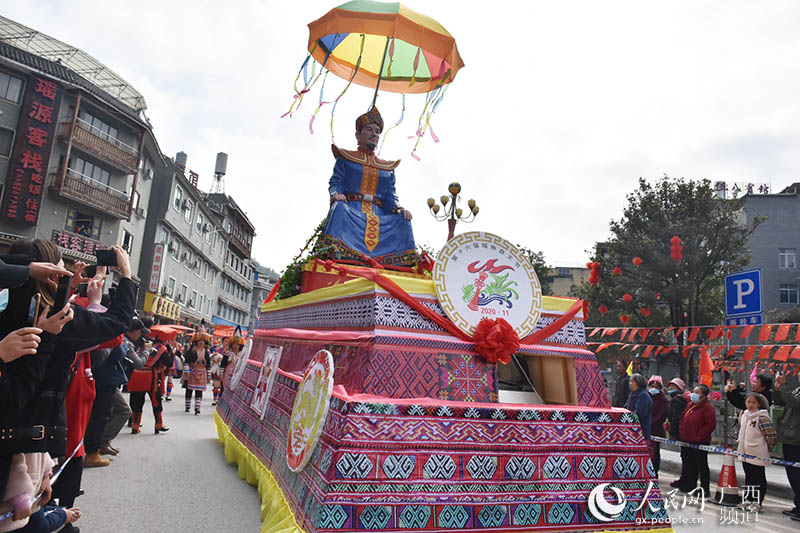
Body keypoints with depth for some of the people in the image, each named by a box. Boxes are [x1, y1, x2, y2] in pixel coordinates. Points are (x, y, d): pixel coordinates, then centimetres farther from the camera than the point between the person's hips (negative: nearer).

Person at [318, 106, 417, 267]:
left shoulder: (387, 168, 26)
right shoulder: (346, 158, 18)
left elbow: (390, 196, 15)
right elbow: (336, 182, 6)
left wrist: (399, 209, -7)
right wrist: (335, 195, -19)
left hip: (378, 215, 3)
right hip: (351, 210, -3)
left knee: (403, 221, -20)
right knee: (339, 208, -36)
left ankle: (402, 264, -22)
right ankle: (331, 251, -44)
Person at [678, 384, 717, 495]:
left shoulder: (708, 408, -12)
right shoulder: (690, 405, 14)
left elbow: (711, 425, -19)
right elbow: (683, 420, 22)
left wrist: (699, 436, -19)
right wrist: (682, 433, 12)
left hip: (700, 443, -8)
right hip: (688, 441, 8)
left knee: (702, 466, 0)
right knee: (690, 465, 15)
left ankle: (705, 489, 8)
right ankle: (690, 485, 26)